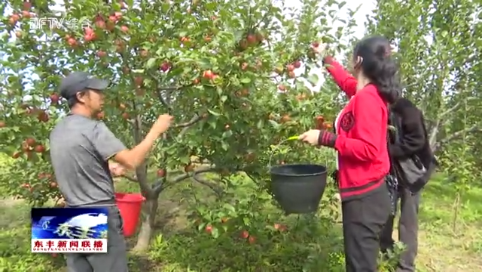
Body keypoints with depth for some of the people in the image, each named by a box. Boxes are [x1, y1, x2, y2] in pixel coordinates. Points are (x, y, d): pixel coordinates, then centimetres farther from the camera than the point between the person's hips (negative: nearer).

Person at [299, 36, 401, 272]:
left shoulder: (366, 97, -18)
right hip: (364, 193, 10)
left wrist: (325, 138, -23)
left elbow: (368, 149, -24)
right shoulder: (370, 92, 10)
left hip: (364, 196, -10)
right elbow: (346, 81, 32)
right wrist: (326, 58, 43)